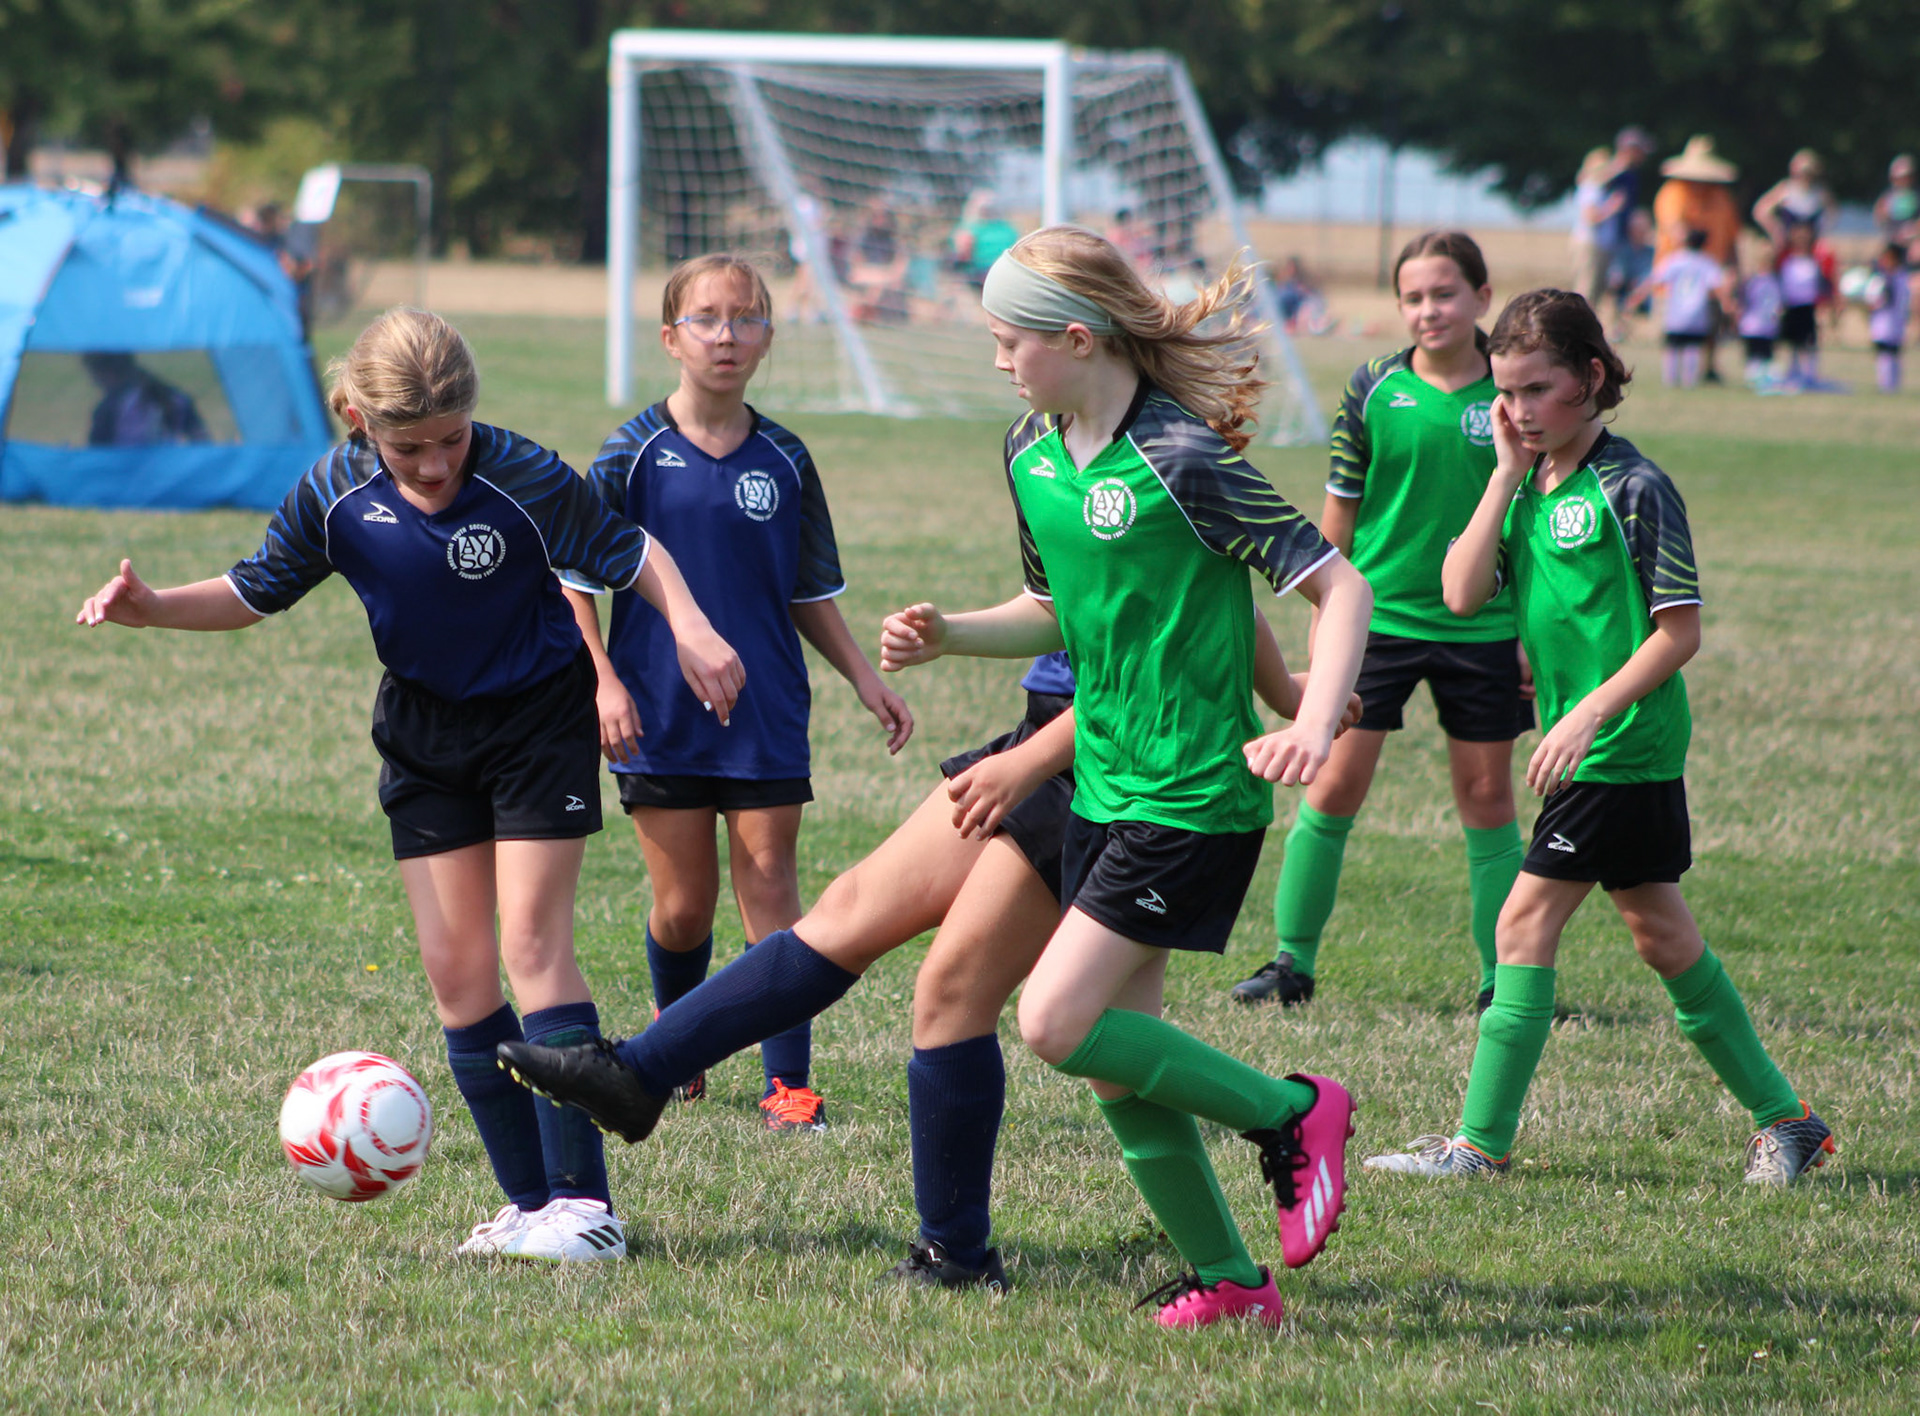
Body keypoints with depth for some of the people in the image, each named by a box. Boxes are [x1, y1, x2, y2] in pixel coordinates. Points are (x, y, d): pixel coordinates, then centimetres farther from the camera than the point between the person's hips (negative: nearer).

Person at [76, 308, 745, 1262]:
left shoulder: (522, 481, -22)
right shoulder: (336, 493, -12)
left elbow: (627, 552, -11)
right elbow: (257, 591, 1)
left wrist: (690, 629, -27)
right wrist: (155, 608, -14)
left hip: (538, 720, -4)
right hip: (425, 733, 5)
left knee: (531, 942, -14)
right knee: (453, 965, 0)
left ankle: (584, 1200, -13)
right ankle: (529, 1201, 8)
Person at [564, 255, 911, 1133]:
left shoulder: (784, 462, 4)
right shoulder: (633, 455, -3)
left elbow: (810, 592, 14)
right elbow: (578, 581, -1)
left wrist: (863, 676, 6)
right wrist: (604, 682, -11)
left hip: (766, 719, 1)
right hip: (660, 718, -1)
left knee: (770, 897, -3)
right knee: (683, 904, 4)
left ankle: (789, 1084, 1)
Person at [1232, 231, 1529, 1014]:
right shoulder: (1374, 391, -2)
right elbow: (1339, 513, 5)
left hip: (1481, 626, 0)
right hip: (1379, 617, 0)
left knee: (1487, 797, 6)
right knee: (1333, 787, -2)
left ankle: (1504, 977, 14)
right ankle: (1293, 961, 9)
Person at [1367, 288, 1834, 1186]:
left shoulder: (1631, 489, -13)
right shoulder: (1528, 489, 9)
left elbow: (1680, 631, -14)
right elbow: (1462, 595, -2)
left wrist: (1587, 715, -21)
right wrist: (1508, 473, -4)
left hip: (1622, 747, -8)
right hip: (1591, 751, 8)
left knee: (1526, 924, -7)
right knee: (1659, 934, 13)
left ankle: (1481, 1142, -3)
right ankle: (1783, 1120, 21)